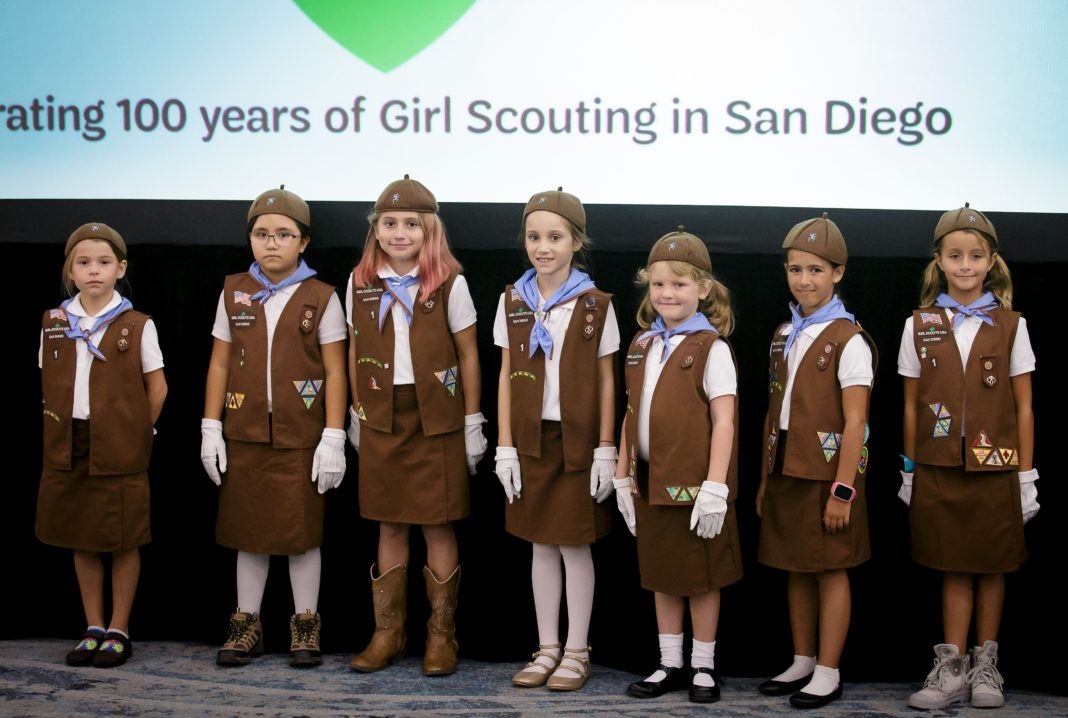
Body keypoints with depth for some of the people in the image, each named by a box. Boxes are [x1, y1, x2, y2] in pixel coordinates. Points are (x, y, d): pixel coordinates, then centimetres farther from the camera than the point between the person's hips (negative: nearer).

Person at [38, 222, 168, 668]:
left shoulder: (137, 326, -5)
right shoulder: (54, 323, 4)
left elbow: (157, 387, 0)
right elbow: (50, 383, 13)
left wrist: (136, 434, 1)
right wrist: (63, 428, 7)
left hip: (120, 451, -3)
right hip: (69, 447, 3)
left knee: (123, 542, 3)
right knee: (82, 541, 11)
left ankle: (118, 631, 15)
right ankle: (93, 629, 22)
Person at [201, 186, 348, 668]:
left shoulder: (321, 298, -3)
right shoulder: (234, 293, 6)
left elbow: (335, 371, -4)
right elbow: (220, 363, 8)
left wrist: (333, 438, -9)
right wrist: (210, 428, 3)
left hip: (300, 435, -3)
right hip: (244, 434, 3)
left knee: (302, 532, 5)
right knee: (248, 530, 10)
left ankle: (306, 626, 18)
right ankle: (247, 624, 22)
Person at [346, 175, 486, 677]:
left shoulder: (449, 283, -4)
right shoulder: (360, 283, 4)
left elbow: (468, 355, 0)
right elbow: (356, 354, 12)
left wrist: (472, 423, -2)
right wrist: (356, 416, 11)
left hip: (437, 419, -2)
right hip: (381, 419, 3)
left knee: (438, 526, 2)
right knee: (390, 527, 9)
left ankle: (441, 635, 13)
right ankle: (388, 632, 18)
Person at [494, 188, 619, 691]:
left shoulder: (595, 305, -4)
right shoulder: (513, 302, 3)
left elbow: (606, 381, -2)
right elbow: (507, 377, 6)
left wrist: (605, 450, -5)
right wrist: (504, 447, 1)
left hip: (577, 442, -3)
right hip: (531, 440, 3)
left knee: (574, 545, 3)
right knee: (541, 545, 10)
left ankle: (576, 652, 14)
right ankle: (548, 649, 20)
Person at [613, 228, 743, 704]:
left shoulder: (711, 348, -9)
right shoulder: (642, 345, 9)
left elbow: (724, 420, -13)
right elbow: (632, 415, 12)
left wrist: (715, 487, -18)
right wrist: (624, 476, 10)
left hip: (695, 482, -6)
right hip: (651, 482, 6)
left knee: (701, 577, 6)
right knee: (661, 575, 13)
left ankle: (703, 666, 20)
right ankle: (671, 665, 25)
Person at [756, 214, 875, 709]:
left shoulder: (848, 340, -11)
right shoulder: (784, 335, 10)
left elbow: (854, 423, -14)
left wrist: (843, 490, -18)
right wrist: (766, 479, 13)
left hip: (827, 473, -7)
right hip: (787, 471, 7)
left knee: (830, 570, 2)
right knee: (796, 570, 13)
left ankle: (828, 674, 11)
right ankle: (802, 663, 25)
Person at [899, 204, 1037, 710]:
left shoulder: (1010, 326, 1)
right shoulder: (919, 326, 3)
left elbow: (1023, 407, 2)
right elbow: (912, 405, 7)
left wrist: (1026, 475, -1)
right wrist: (910, 470, 6)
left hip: (995, 468, 0)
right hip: (939, 469, 0)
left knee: (991, 568, 7)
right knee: (954, 568, 3)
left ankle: (985, 666, 19)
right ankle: (952, 670, 9)